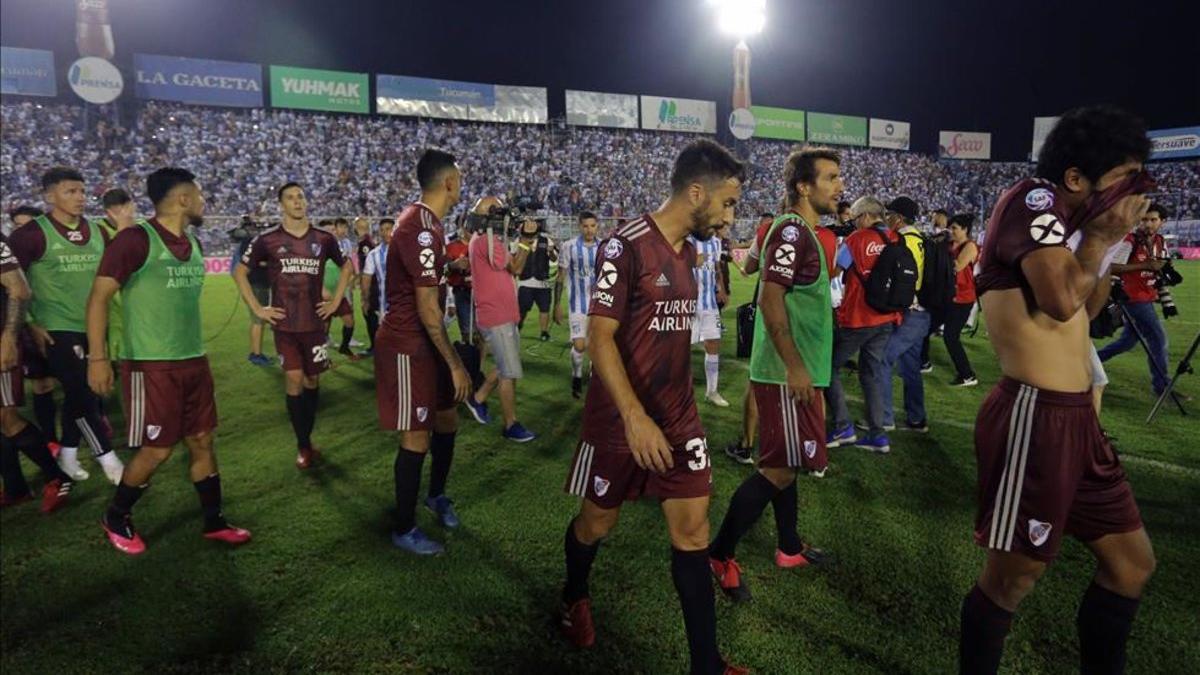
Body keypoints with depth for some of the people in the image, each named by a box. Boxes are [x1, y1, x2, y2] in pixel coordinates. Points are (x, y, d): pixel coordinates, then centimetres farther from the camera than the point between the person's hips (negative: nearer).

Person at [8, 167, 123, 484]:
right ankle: (109, 461, 2)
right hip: (57, 330, -6)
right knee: (83, 396, -6)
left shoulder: (98, 233, 7)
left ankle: (68, 455, 31)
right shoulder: (33, 234, -10)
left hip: (93, 329, 6)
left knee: (79, 395, 14)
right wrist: (31, 325, -10)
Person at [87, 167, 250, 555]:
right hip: (152, 366, -7)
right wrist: (97, 357, -18)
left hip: (194, 361, 7)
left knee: (202, 441, 10)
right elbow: (99, 297, -14)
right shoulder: (136, 239, -14)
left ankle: (214, 522, 22)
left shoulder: (192, 242, 11)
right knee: (157, 450, 0)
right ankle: (116, 519, 25)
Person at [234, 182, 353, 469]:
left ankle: (307, 438, 25)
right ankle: (304, 446, 8)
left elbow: (346, 266, 18)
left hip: (315, 322, 2)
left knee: (312, 379, 9)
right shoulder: (267, 240, -3)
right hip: (284, 324, -2)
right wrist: (257, 308, -1)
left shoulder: (323, 239, 2)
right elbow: (240, 272, 6)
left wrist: (336, 300, 9)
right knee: (294, 380, -3)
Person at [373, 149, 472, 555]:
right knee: (417, 437, 0)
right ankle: (403, 530, 16)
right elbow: (427, 309, -24)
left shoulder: (423, 221, 10)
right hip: (407, 346, -10)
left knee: (447, 419, 19)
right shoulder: (421, 228, -23)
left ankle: (437, 495, 39)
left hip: (422, 341, 10)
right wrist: (455, 364, -19)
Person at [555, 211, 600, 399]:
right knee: (579, 345, -10)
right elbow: (561, 277, -2)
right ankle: (577, 377, 15)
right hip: (577, 304, -3)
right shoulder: (569, 246, -8)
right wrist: (557, 305, -3)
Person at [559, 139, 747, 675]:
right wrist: (635, 417, -27)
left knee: (693, 529, 4)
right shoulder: (626, 247, -17)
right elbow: (599, 338, -20)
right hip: (621, 420, -6)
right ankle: (575, 597, 45)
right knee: (598, 521, 14)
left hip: (679, 419, 6)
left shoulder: (688, 251, 8)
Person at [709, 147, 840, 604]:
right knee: (780, 468, -6)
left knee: (785, 463, 17)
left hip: (796, 371, 10)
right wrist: (794, 366, -23)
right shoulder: (792, 230, -15)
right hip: (787, 373, -10)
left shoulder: (804, 233, 16)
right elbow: (770, 299, -24)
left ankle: (790, 548, 31)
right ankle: (719, 554, 4)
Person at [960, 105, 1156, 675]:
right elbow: (1062, 300, -24)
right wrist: (1103, 236, -8)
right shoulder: (1033, 198, -12)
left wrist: (1111, 239, 14)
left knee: (1132, 560, 20)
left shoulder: (1058, 219, 17)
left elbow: (1087, 309, 26)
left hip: (1074, 417, 10)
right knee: (1014, 577, 3)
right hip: (1035, 418, -10)